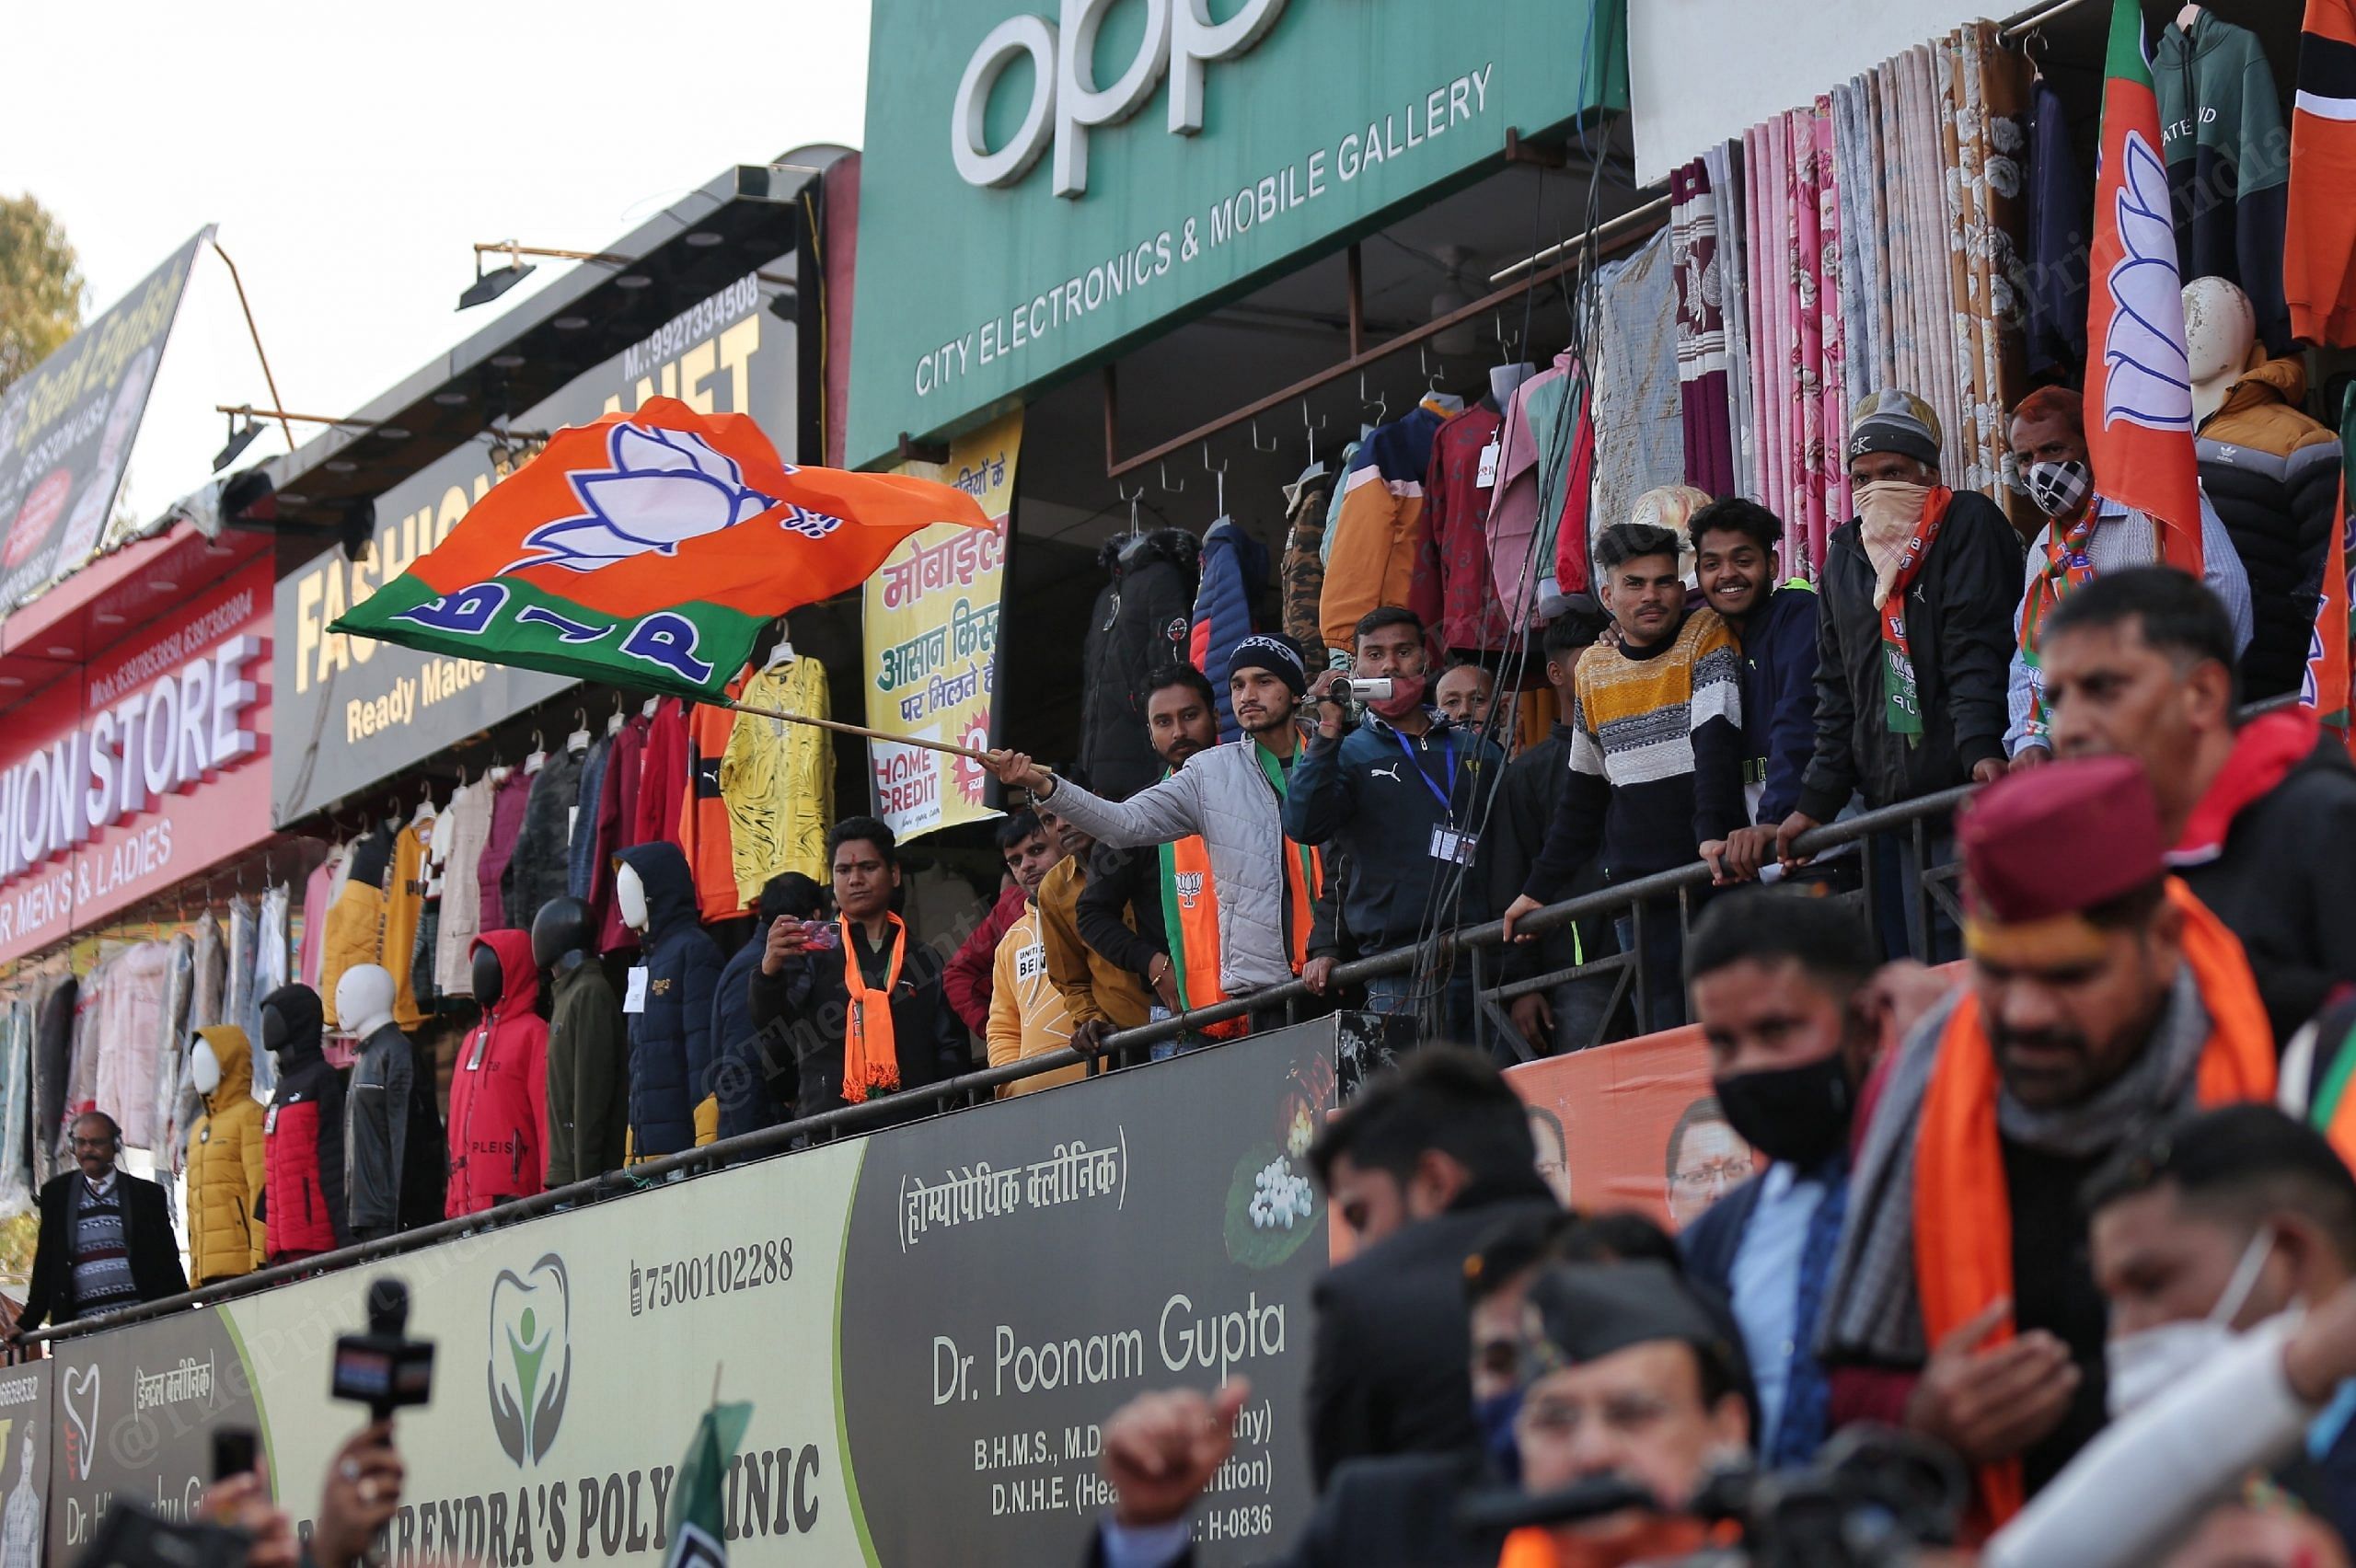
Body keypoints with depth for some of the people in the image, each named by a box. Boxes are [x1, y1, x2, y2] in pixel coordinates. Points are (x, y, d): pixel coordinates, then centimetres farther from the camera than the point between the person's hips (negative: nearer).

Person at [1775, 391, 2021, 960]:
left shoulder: (1969, 524, 1)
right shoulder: (1845, 556, 19)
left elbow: (1977, 652, -11)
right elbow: (1836, 690, 21)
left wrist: (1981, 747, -24)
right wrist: (1816, 802, 15)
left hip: (1970, 787, -5)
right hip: (1891, 803, 6)